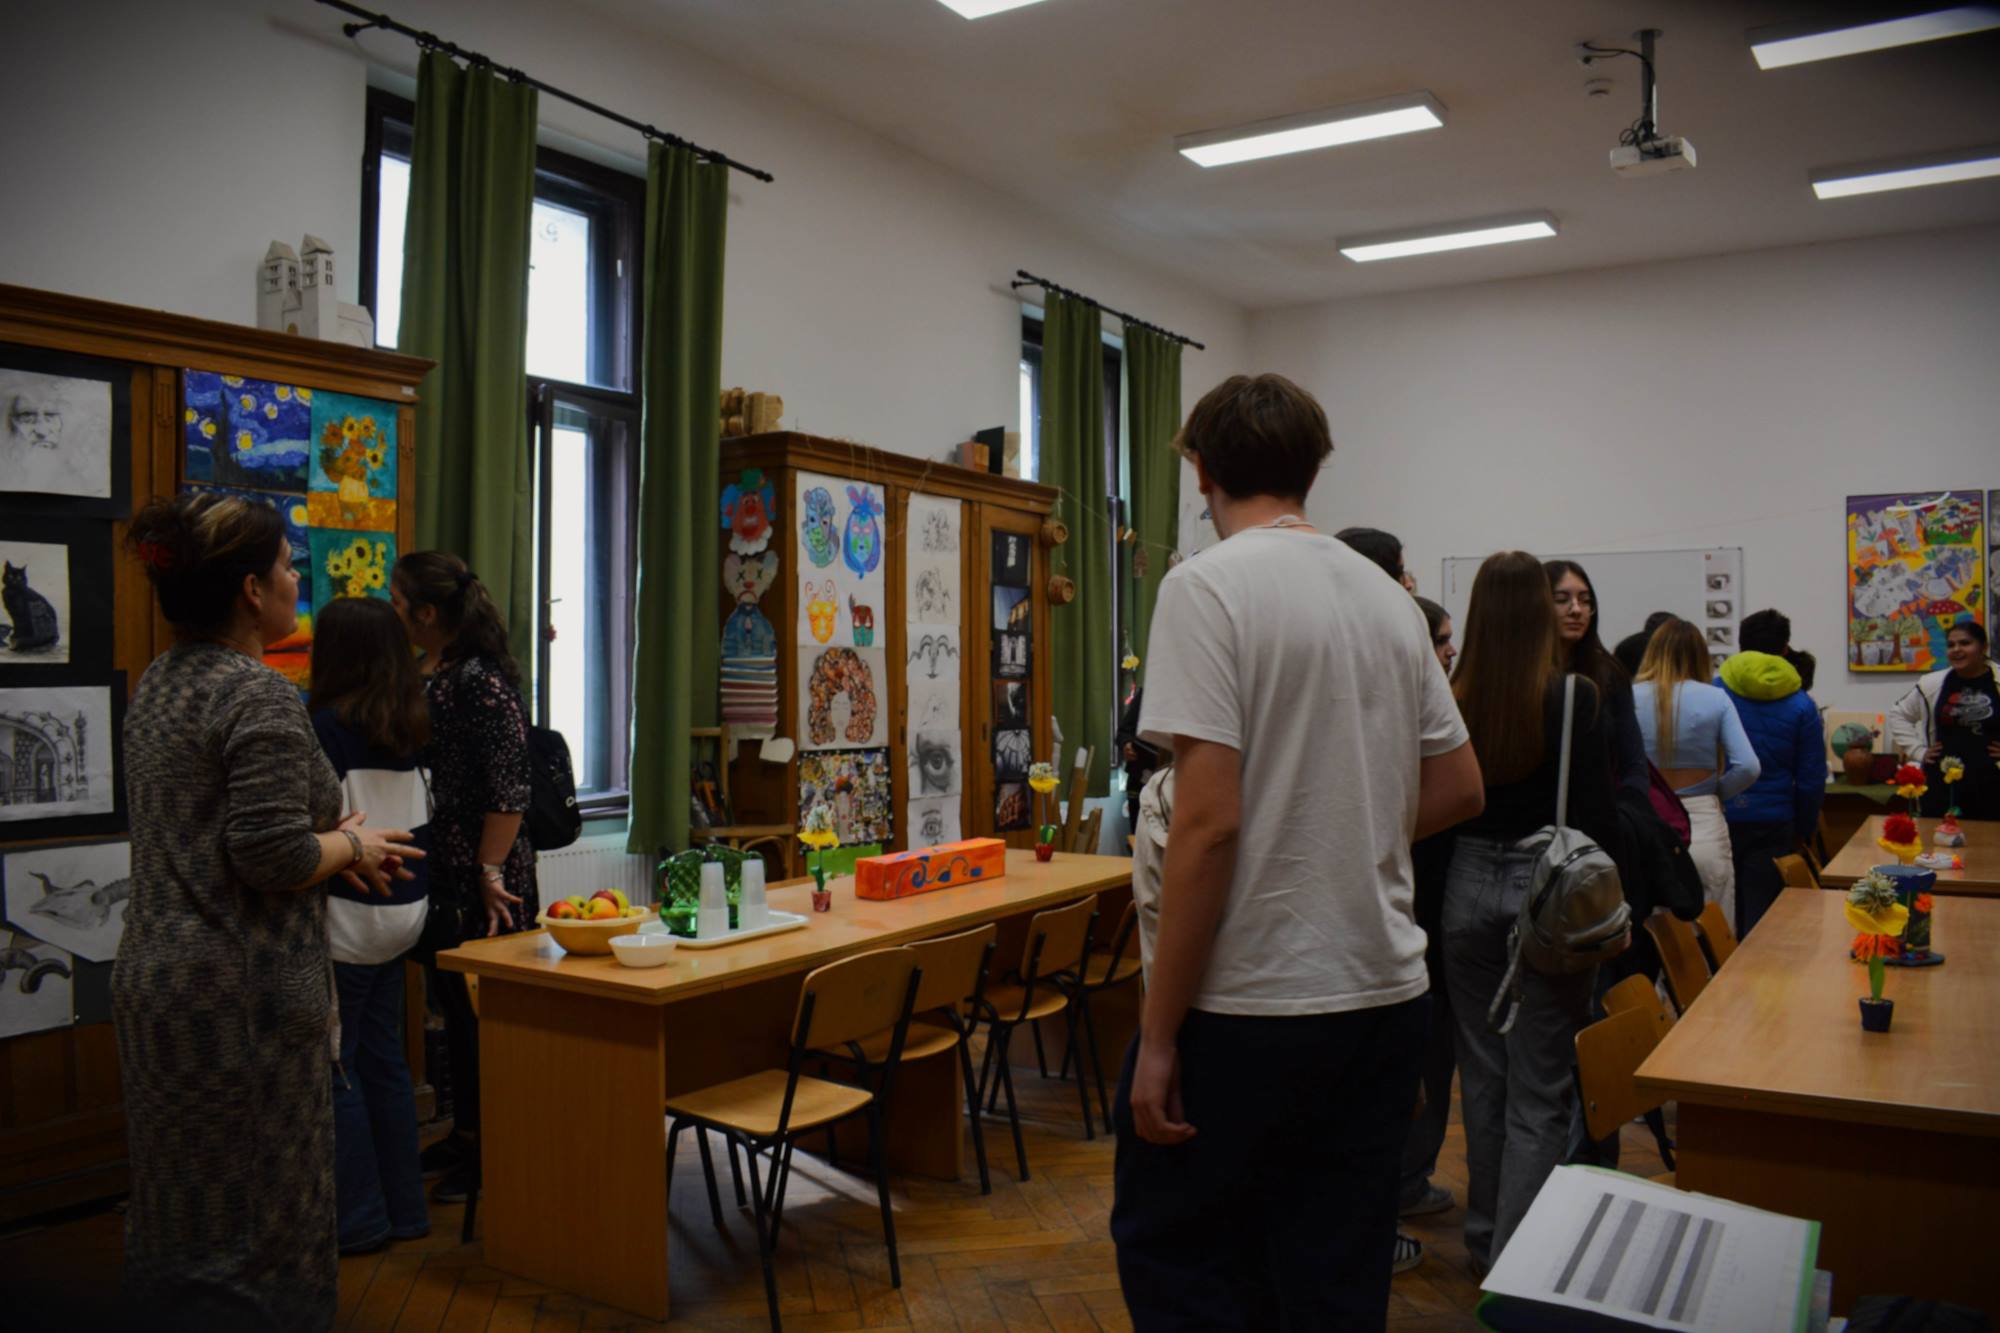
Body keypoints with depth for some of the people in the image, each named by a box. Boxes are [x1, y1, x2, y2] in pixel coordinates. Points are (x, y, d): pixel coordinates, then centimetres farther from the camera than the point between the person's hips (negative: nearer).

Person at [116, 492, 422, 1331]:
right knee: (260, 1210, 2)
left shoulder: (159, 685, 11)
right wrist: (350, 845, -6)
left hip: (157, 978, 9)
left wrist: (331, 837, 12)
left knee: (180, 1211, 20)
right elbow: (272, 854, -25)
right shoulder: (259, 698, -19)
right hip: (241, 995, -9)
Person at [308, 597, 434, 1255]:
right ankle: (404, 1207, 22)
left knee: (334, 1065, 4)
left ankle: (359, 1218, 11)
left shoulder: (329, 725, -14)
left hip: (348, 917, -7)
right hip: (400, 911, 7)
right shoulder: (408, 728, 6)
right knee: (383, 1057, 15)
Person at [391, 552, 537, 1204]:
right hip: (438, 870, 9)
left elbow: (508, 789, -20)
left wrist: (491, 873, -20)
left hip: (480, 875, -9)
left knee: (484, 1010, 1)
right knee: (454, 1004, 18)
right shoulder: (426, 675, 10)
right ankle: (464, 1134, 32)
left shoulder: (480, 679, -18)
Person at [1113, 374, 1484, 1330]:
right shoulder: (1390, 600, 9)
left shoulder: (1207, 586, -13)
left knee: (1174, 1255, 10)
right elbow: (1459, 791, 14)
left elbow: (1207, 822, -20)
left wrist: (1158, 1032, -14)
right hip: (1386, 996, 7)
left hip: (1247, 1003, -7)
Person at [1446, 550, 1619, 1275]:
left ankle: (1486, 1236, 30)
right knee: (1539, 1090, 5)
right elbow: (1596, 814, -10)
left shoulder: (1451, 698, -3)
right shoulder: (1575, 697, -11)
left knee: (1481, 1074, 16)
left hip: (1469, 885, 3)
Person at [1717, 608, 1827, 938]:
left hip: (1719, 819, 1)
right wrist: (1804, 831, 13)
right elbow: (1811, 779, 1)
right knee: (1761, 919, 6)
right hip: (1772, 825, 0)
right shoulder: (1801, 706, -1)